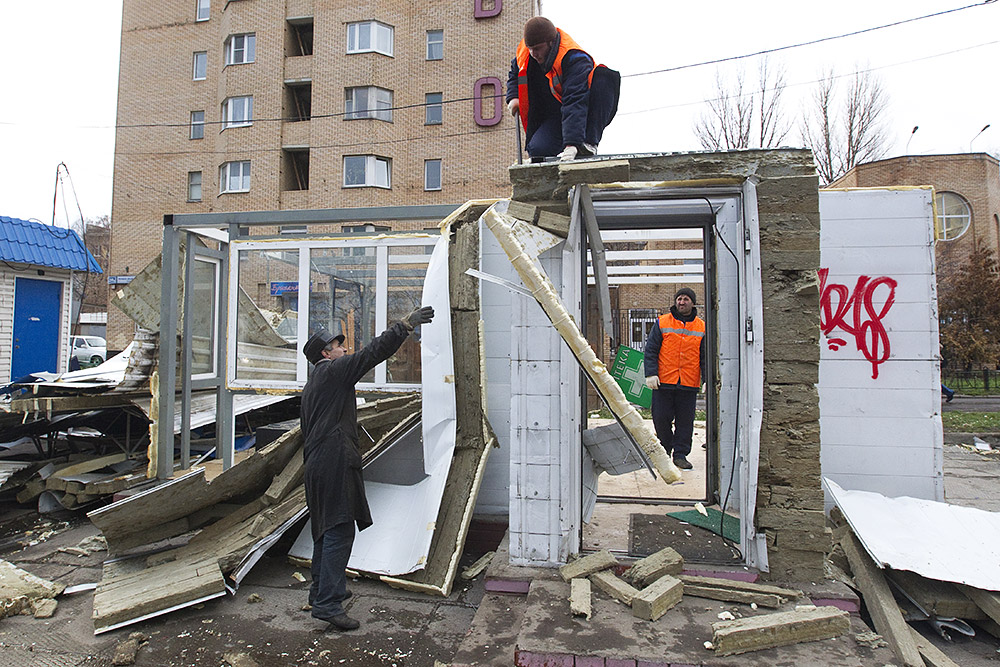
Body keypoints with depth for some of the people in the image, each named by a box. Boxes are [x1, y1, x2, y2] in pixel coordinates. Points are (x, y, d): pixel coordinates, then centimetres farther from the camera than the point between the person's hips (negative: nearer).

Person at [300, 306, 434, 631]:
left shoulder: (311, 386, 24)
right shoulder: (333, 370, -5)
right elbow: (373, 352, -13)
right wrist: (406, 324, -9)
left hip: (317, 465, 10)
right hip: (335, 463, -10)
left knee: (326, 529, 18)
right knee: (339, 530, -9)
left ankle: (321, 591, 30)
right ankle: (328, 603, -8)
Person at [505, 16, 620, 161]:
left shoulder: (575, 59, -24)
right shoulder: (523, 52, -3)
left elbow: (575, 103, -38)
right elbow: (515, 73, 22)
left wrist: (572, 143, -49)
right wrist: (513, 97, 1)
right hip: (553, 118, 4)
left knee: (603, 77, -32)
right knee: (537, 150, -29)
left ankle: (589, 143, -36)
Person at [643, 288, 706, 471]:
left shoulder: (701, 327, 9)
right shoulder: (662, 323, 3)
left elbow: (705, 357, 10)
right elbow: (650, 350, 1)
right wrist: (651, 374, -9)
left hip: (689, 384, 1)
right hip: (664, 382, -1)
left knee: (685, 420, 4)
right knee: (661, 418, 2)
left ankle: (680, 454, 16)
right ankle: (665, 448, 24)